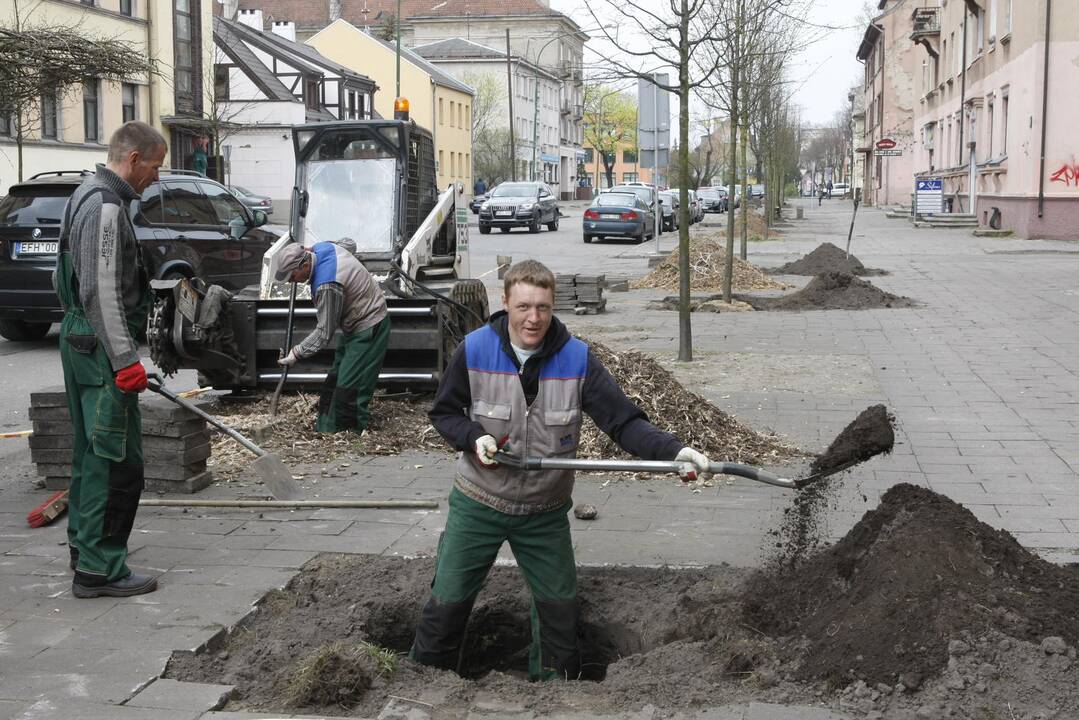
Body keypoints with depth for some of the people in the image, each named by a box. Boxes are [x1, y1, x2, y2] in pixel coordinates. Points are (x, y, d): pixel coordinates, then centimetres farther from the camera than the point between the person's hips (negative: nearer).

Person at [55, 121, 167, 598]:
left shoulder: (88, 196, 17)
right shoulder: (106, 206, -17)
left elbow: (64, 278, 24)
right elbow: (101, 292, -24)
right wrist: (125, 359, -25)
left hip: (80, 341, 11)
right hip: (101, 345, -11)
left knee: (91, 453, 19)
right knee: (117, 460, -7)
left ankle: (84, 546, 30)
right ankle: (99, 569, -4)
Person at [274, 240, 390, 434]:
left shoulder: (327, 286, -33)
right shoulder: (321, 247, -6)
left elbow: (324, 332, -25)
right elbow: (348, 242, 19)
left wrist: (297, 354, -17)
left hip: (368, 330, -11)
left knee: (349, 388, -12)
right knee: (334, 380, 14)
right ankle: (325, 429, 21)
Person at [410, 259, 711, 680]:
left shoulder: (576, 359, -13)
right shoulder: (475, 350, -12)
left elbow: (624, 420, -17)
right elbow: (443, 412, 0)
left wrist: (673, 451, -34)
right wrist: (474, 437, -21)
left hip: (546, 513, 1)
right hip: (478, 504, -1)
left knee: (560, 609, 10)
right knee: (447, 602, 5)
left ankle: (554, 681, 34)